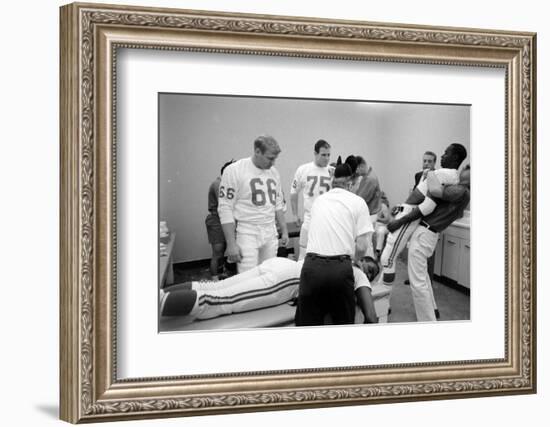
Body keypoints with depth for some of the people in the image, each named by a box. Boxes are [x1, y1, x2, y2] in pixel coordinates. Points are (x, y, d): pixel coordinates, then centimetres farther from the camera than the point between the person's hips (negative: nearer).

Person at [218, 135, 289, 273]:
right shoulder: (234, 171, -9)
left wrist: (284, 231, 18)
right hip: (247, 235, -6)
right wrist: (231, 244, -15)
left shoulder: (273, 172, 11)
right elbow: (225, 209, -11)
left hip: (270, 235, 6)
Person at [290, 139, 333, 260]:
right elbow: (294, 193, 11)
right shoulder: (303, 170, 0)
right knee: (304, 256, 5)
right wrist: (295, 215, 10)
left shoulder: (333, 172, -1)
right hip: (309, 221, 0)